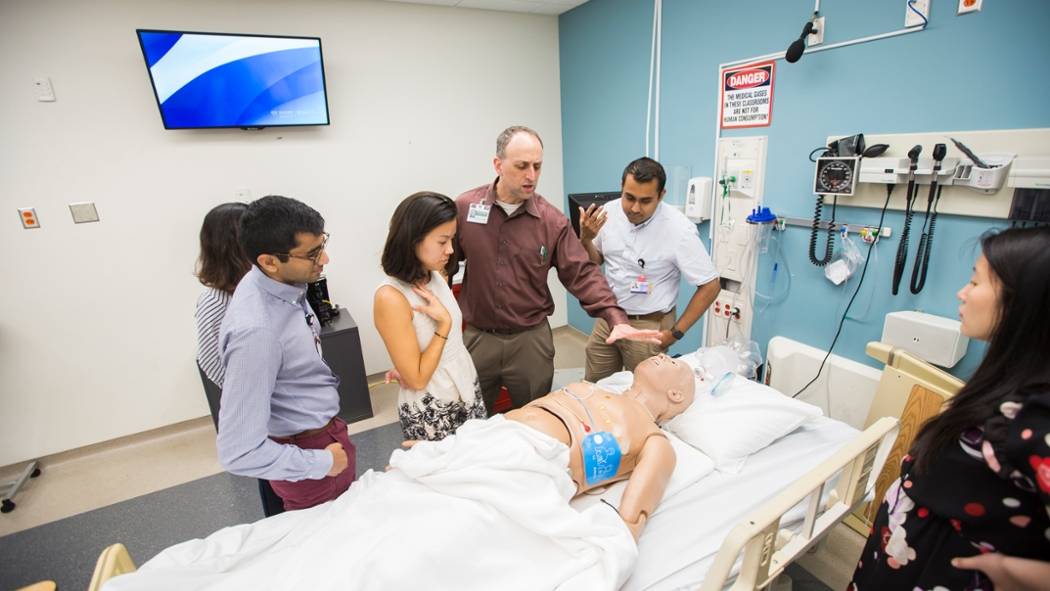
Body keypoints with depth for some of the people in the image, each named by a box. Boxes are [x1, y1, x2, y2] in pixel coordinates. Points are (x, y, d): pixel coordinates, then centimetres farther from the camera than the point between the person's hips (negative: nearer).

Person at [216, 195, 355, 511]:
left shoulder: (281, 282, -10)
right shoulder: (255, 331, -35)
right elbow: (239, 453, -31)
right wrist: (321, 462, -20)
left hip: (324, 427, 7)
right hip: (305, 449, -7)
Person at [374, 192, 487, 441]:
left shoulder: (438, 276, -3)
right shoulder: (390, 297, -25)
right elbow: (417, 379, -20)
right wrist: (444, 322, -22)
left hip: (469, 393, 6)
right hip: (429, 412, -6)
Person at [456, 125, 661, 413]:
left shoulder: (552, 220, -7)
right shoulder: (464, 208, -5)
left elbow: (582, 273, -9)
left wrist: (616, 319, -20)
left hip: (530, 340, 0)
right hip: (476, 337, 1)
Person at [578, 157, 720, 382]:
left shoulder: (679, 229, -21)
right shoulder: (608, 212, -7)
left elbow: (710, 286, -13)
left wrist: (676, 332, -11)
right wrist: (585, 238, -14)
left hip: (648, 325, -4)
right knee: (592, 388, 17)